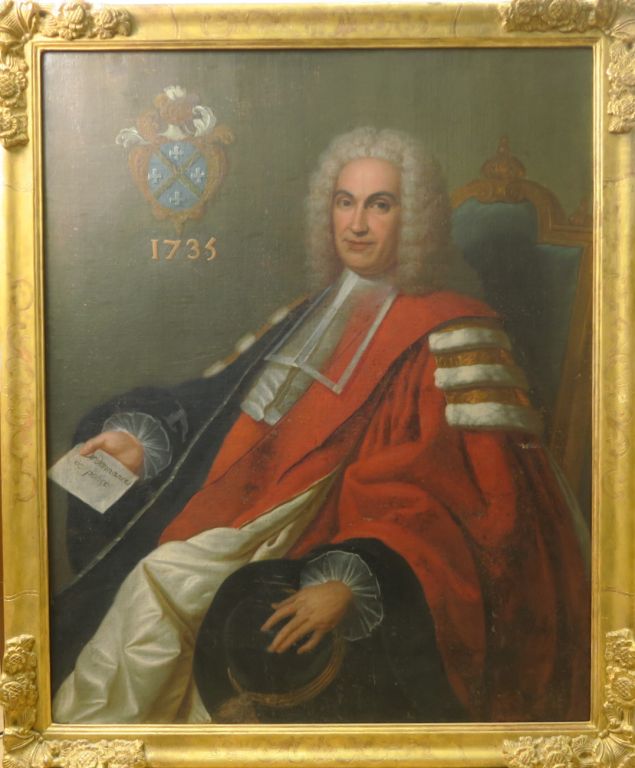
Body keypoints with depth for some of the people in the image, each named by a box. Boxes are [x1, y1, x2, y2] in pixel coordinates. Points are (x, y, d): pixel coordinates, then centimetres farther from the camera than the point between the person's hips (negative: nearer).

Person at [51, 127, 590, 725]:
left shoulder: (452, 333, -7)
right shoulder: (318, 312, 16)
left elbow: (475, 491, -17)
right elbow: (229, 397, 17)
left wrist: (352, 580, -29)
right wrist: (145, 441, -1)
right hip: (255, 506, 7)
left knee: (166, 576, -22)